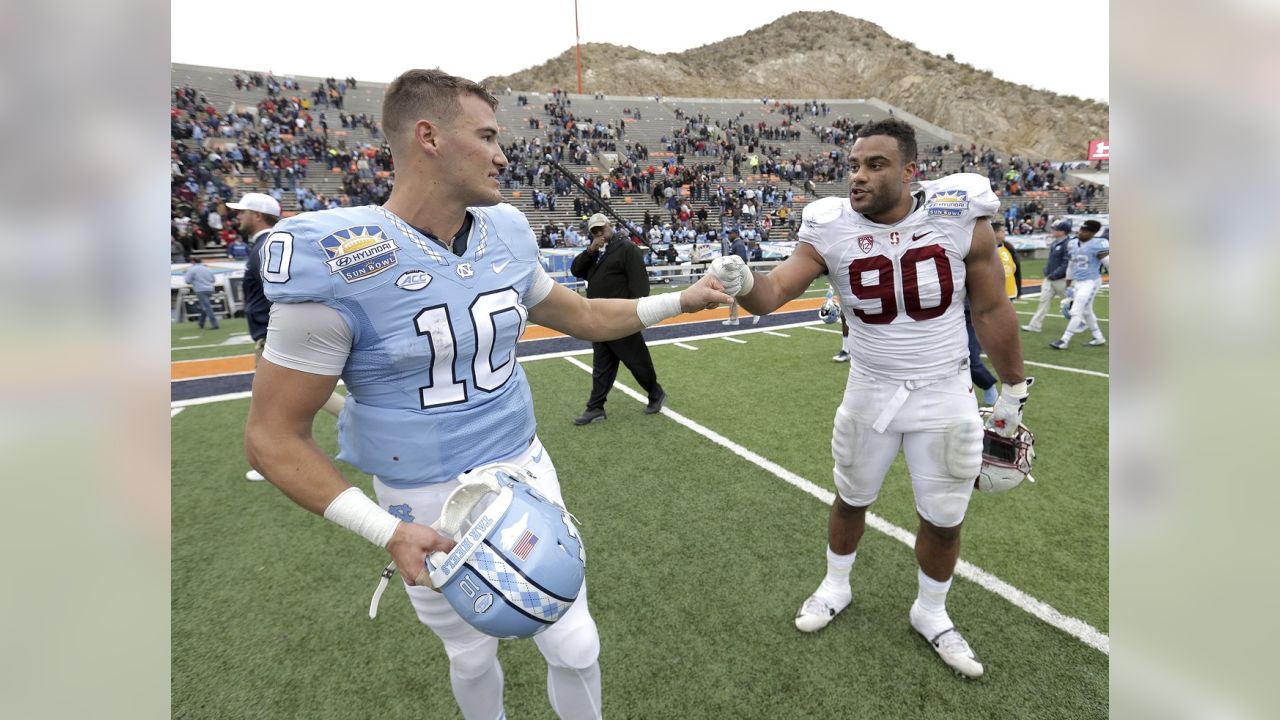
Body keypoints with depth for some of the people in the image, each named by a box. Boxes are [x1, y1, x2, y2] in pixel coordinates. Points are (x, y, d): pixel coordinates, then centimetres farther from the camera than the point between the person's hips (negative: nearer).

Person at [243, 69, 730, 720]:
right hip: (430, 505, -3)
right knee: (473, 656, 22)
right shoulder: (337, 265, -20)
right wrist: (388, 532, -23)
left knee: (575, 647, 14)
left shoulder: (505, 237, -3)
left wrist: (680, 300, 12)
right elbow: (272, 437, -14)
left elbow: (581, 316, 14)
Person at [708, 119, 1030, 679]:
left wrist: (1014, 390, 4)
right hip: (869, 392, 0)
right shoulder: (831, 229, -13)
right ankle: (835, 587, 44)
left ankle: (930, 613, 41)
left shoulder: (960, 216, -13)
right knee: (850, 498, 17)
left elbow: (991, 310, -3)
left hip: (944, 396, 0)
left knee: (943, 518, 13)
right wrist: (741, 283, -45)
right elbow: (775, 291, -22)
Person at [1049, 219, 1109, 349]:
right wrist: (1069, 286, 18)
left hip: (1090, 282, -8)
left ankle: (1063, 341, -5)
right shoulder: (1073, 244, 7)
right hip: (1076, 282, 8)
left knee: (1076, 312, -8)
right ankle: (1099, 338, 33)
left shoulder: (1098, 244, -14)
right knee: (1086, 312, 18)